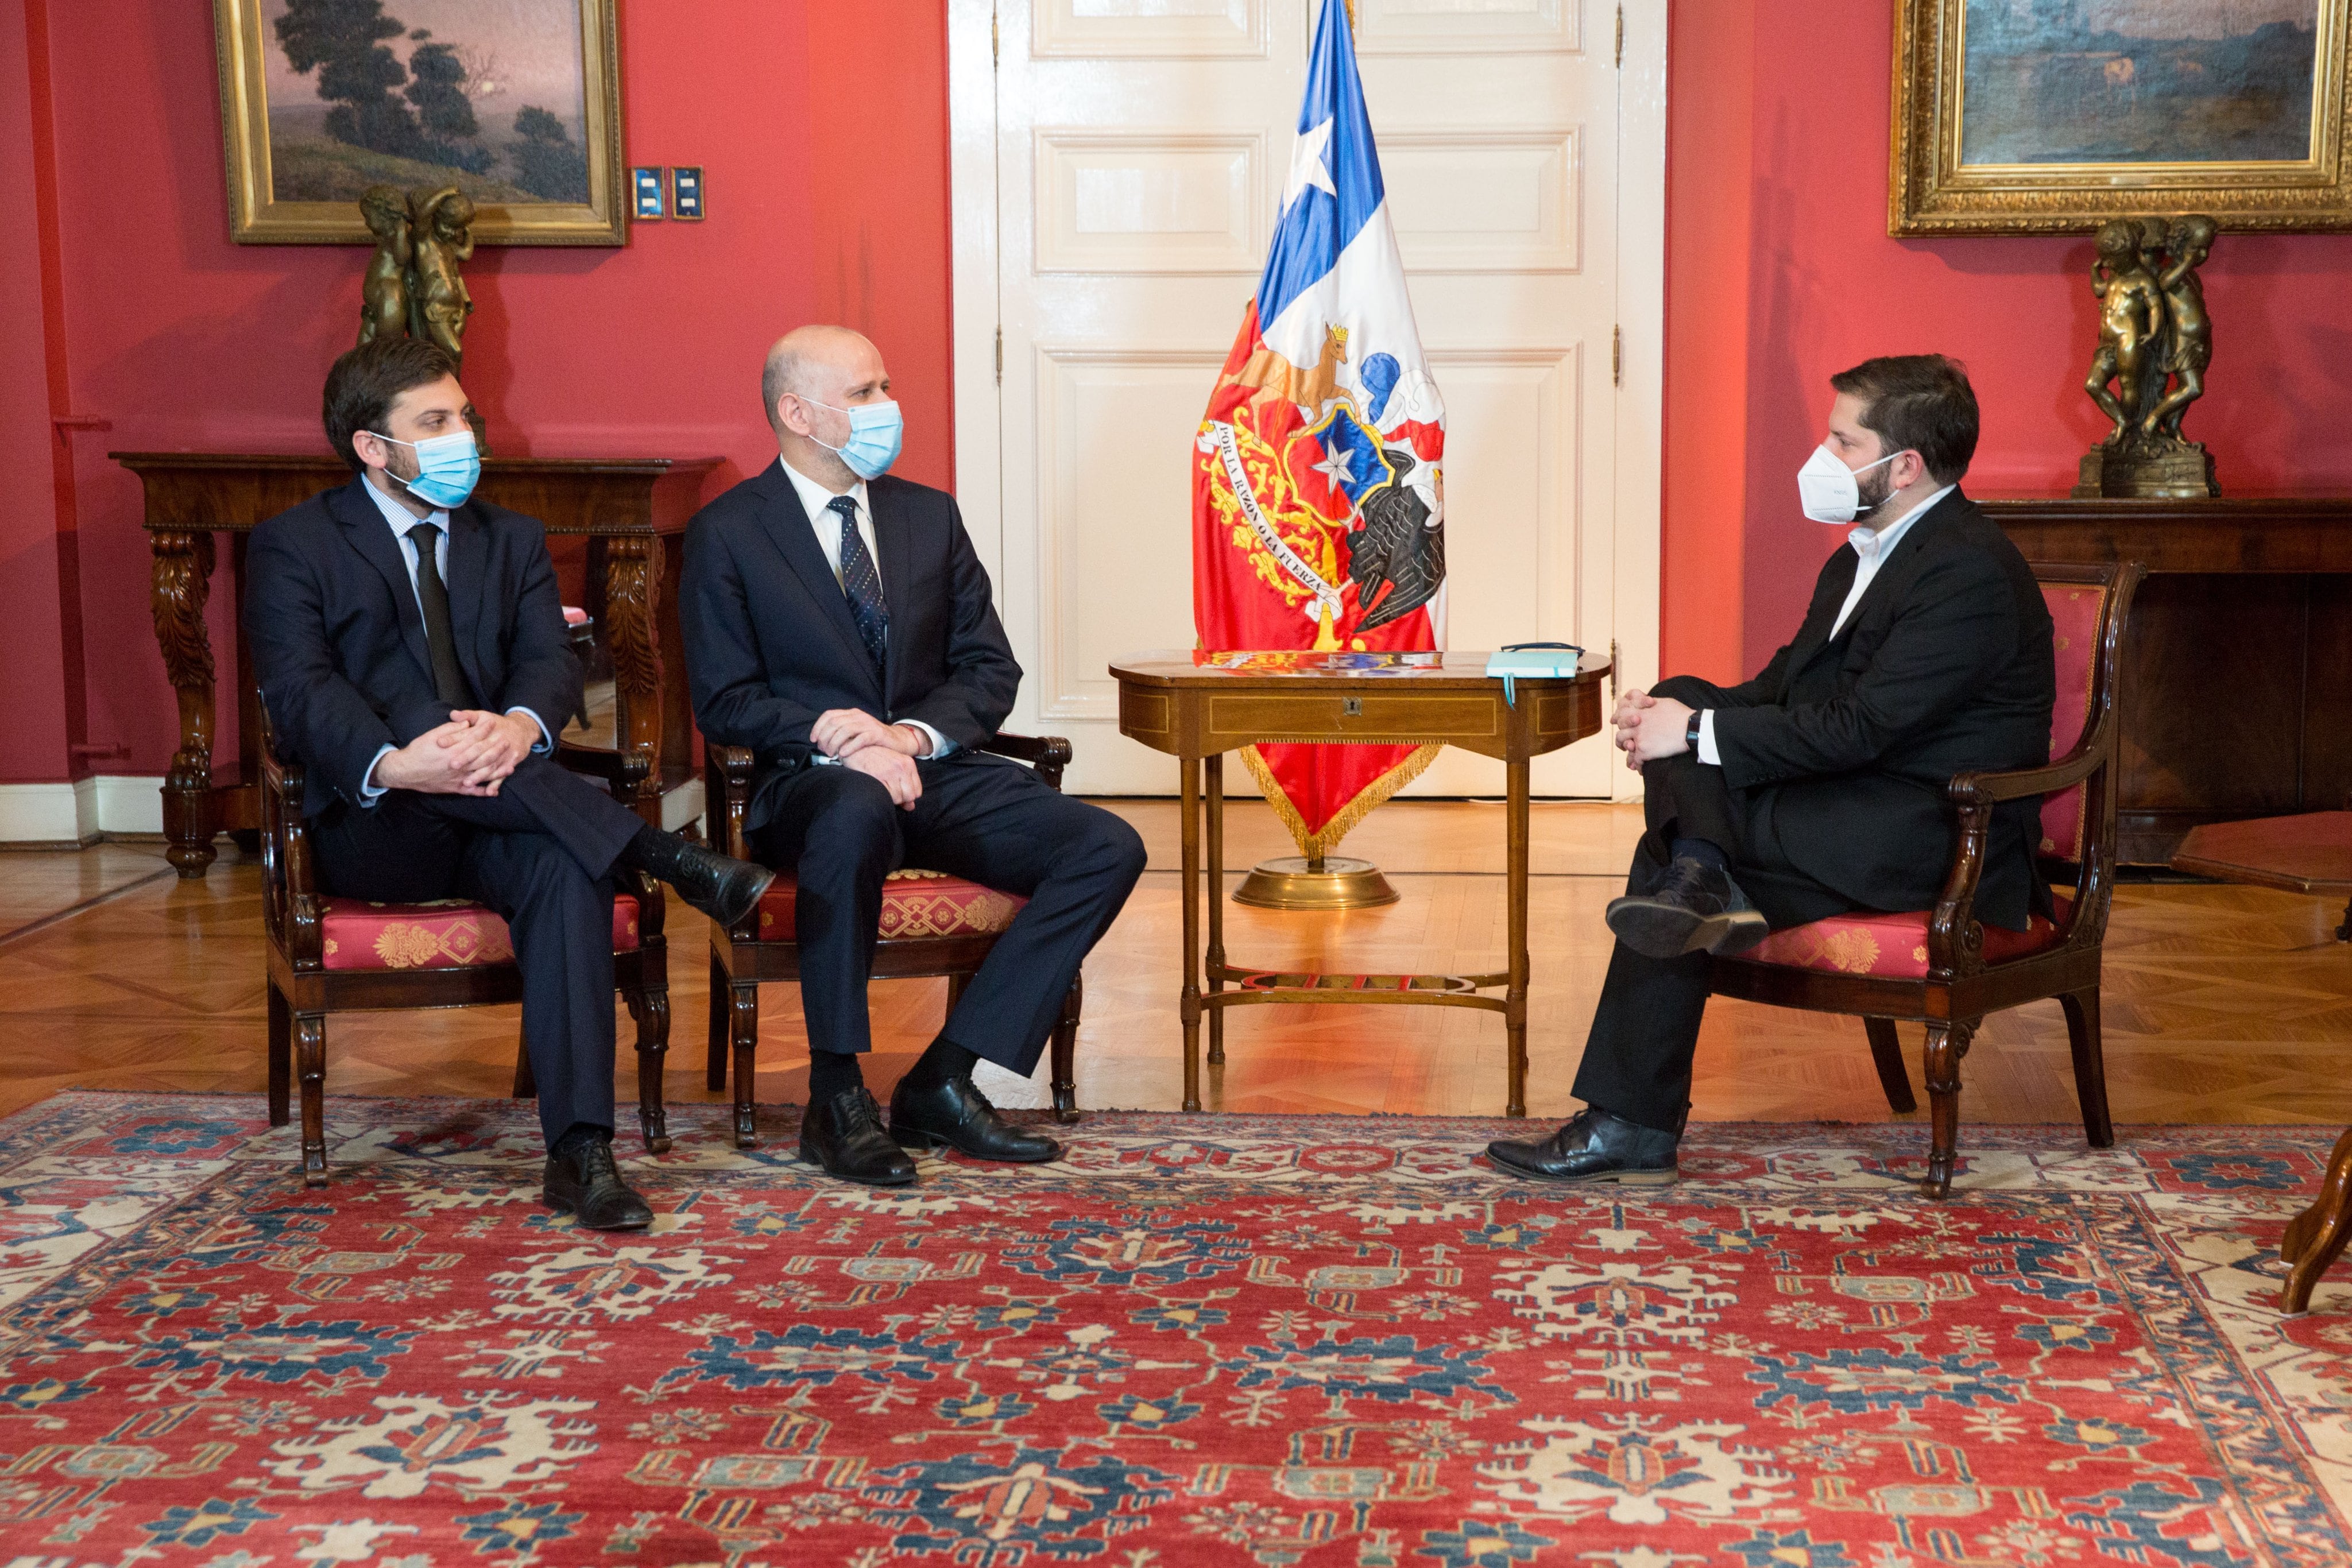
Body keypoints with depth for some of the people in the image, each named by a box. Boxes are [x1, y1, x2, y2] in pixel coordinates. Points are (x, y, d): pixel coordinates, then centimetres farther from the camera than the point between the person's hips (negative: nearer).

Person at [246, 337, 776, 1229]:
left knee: (566, 865, -33)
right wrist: (393, 763, -32)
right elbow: (300, 694, -10)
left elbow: (551, 661, 2)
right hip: (372, 825, -2)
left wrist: (519, 724, -24)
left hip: (495, 818, 2)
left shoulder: (512, 541, 20)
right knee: (419, 711, -34)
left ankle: (579, 1151, -40)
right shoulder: (293, 547, 7)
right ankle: (670, 860, -35)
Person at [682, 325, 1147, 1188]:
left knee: (1108, 847, -18)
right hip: (811, 782, -5)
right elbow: (724, 701, -5)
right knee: (857, 811, -42)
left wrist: (917, 733, -10)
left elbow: (991, 669, 10)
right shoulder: (726, 533, 1)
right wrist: (832, 734, -22)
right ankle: (837, 1100, -30)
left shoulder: (930, 516, 14)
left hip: (937, 769, 5)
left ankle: (944, 1081, -19)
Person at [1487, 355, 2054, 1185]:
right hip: (1867, 812, 9)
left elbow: (1858, 729, -22)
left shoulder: (1969, 571, -15)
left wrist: (1697, 735, -18)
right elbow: (1780, 689, 15)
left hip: (1944, 837, -9)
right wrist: (1675, 717, -4)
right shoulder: (1864, 556, 15)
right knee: (1681, 701, -8)